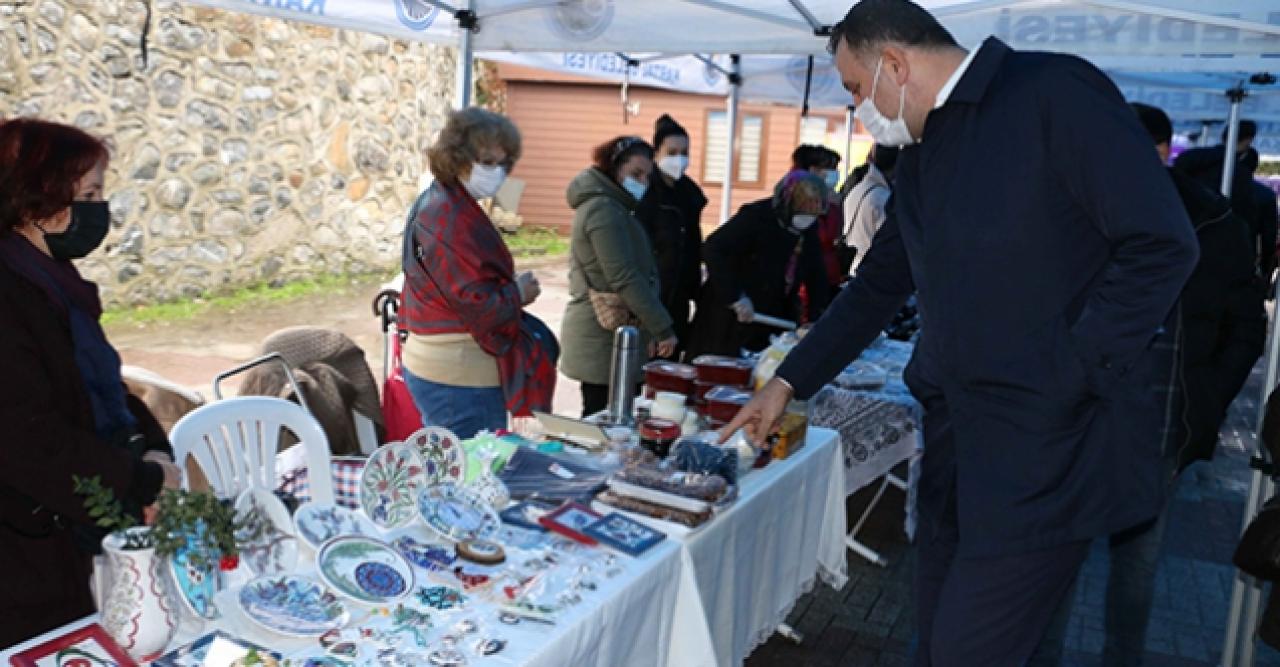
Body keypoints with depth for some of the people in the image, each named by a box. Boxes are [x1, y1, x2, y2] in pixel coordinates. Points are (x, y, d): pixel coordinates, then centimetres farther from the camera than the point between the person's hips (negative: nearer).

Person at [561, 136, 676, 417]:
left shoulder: (600, 205, 18)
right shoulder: (605, 209, -14)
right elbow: (626, 279, -20)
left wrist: (651, 329, 12)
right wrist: (663, 328, -17)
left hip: (600, 331, 10)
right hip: (605, 337, -10)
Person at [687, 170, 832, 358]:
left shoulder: (808, 228, 3)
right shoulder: (755, 217, -17)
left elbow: (816, 275, 8)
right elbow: (713, 251, -25)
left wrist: (815, 319, -4)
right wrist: (735, 297, -30)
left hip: (772, 321, 6)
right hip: (731, 320, -6)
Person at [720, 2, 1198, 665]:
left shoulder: (1056, 92, -11)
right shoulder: (918, 156, 13)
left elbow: (1162, 244, -16)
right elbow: (878, 285, 19)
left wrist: (1065, 379, -17)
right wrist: (788, 382, 16)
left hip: (1047, 441, -7)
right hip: (956, 434, 8)